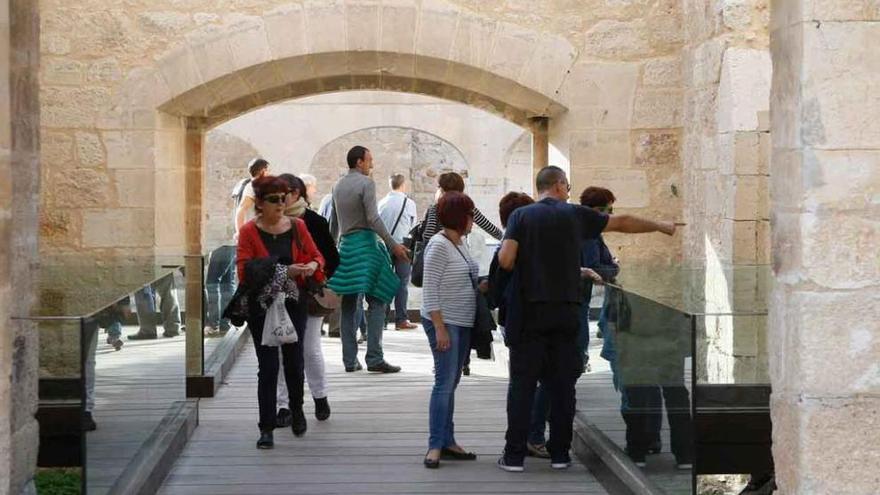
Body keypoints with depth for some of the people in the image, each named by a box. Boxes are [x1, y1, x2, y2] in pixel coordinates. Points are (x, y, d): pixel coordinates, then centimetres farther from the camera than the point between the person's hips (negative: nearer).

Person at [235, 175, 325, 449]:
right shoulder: (249, 231, -7)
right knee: (268, 365, -4)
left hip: (294, 303, 3)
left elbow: (317, 256, 10)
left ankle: (296, 409, 38)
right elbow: (245, 270, -15)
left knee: (294, 360, 10)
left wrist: (312, 265, -15)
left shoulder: (297, 226, 3)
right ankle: (266, 428, 3)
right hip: (261, 306, -3)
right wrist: (282, 272, -23)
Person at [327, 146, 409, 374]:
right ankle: (374, 358, -12)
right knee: (376, 302, -6)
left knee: (348, 305, 8)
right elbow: (373, 218, -15)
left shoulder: (338, 186, 16)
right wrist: (393, 245, -15)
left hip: (345, 244, 7)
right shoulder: (366, 183, -7)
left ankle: (350, 360, 9)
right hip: (365, 244, -7)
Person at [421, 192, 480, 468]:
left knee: (451, 383, 11)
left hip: (462, 323, 9)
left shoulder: (460, 243, 12)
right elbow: (430, 290, -18)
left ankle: (447, 442, 16)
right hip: (444, 322, -9)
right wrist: (440, 328, -21)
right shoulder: (439, 246, -15)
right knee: (445, 382, -11)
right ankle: (435, 446, -8)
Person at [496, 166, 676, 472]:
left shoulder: (521, 216, 0)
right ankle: (560, 454, 12)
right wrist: (660, 226, 29)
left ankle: (514, 455, 0)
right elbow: (622, 223, 15)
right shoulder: (575, 215, 5)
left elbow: (505, 260, -10)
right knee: (562, 384, 8)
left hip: (530, 311, -1)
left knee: (523, 383, 1)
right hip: (566, 310, 1)